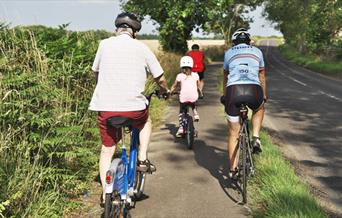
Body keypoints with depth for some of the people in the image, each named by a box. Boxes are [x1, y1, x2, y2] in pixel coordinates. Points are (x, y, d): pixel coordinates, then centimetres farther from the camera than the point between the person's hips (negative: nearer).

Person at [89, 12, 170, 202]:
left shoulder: (105, 44, 8)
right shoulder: (142, 48, 4)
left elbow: (96, 72, 22)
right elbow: (160, 78, 9)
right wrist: (166, 90, 31)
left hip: (105, 106, 2)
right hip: (133, 105, -1)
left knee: (107, 150, 16)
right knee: (146, 122, 32)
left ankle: (106, 194, 18)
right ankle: (143, 159, 20)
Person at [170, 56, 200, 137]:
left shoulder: (179, 76, 4)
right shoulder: (195, 75, 8)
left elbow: (174, 86, 11)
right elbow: (198, 86, 17)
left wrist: (170, 92, 28)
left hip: (183, 97, -1)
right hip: (193, 97, 1)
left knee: (181, 112, 16)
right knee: (194, 105, 36)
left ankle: (181, 127, 9)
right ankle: (195, 114, 14)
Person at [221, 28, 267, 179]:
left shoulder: (229, 53, 21)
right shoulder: (257, 51, 22)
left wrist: (224, 96, 45)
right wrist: (264, 96, 42)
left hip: (234, 90, 0)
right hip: (254, 90, 0)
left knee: (233, 134, 14)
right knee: (259, 109, 37)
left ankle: (233, 170, 17)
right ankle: (256, 139, 17)